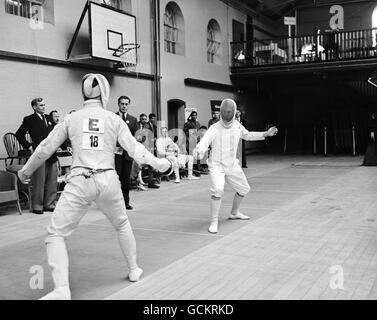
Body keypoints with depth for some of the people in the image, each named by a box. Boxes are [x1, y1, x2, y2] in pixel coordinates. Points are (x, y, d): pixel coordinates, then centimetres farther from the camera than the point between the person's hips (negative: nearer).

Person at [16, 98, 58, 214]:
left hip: (51, 155, 6)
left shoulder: (48, 118, 16)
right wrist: (29, 146, -8)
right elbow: (19, 134, -4)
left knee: (52, 182, 9)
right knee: (39, 182, -2)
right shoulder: (29, 120, -2)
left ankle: (49, 204, 20)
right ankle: (37, 206, 8)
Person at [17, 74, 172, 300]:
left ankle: (62, 290, -13)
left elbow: (46, 149, 9)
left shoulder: (72, 118, 6)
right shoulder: (114, 119, 4)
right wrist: (157, 164, 11)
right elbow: (134, 148, -1)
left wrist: (26, 171, 23)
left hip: (80, 183, -2)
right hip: (108, 181, 2)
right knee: (122, 224, 28)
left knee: (56, 235, 4)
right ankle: (134, 270, 38)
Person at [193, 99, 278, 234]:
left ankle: (234, 213, 42)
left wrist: (266, 134, 17)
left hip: (232, 166, 6)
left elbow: (247, 135, 18)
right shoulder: (214, 129, -20)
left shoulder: (237, 125, -2)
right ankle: (214, 222, -17)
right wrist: (199, 152, -57)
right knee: (217, 190, -29)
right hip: (217, 166, -6)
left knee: (244, 189, 18)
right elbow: (203, 144, -34)